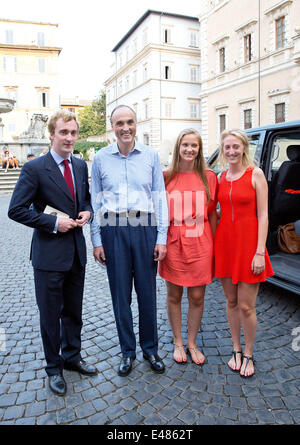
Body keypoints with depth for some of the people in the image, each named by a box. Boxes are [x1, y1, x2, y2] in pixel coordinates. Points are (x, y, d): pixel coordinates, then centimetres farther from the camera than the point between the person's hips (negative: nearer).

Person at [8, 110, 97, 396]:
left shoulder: (81, 166, 7)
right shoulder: (34, 168, -11)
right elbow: (16, 210, -13)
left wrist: (86, 212, -4)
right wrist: (54, 223, -18)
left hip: (76, 251, 6)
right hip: (49, 254, -5)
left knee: (74, 310, 20)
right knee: (50, 314, 10)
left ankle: (72, 356, 41)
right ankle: (54, 367, 31)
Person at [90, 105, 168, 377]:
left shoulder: (151, 156, 5)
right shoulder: (101, 158, 6)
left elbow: (160, 197, 4)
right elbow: (96, 201, 6)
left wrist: (161, 238, -1)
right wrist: (96, 240, 1)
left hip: (145, 229, 0)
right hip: (113, 230, 1)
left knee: (148, 292, 7)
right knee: (120, 293, 8)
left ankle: (150, 348, 28)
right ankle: (127, 351, 27)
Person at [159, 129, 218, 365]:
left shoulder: (209, 177, 3)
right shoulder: (167, 177, 1)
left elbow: (212, 213, 6)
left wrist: (214, 246, 4)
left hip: (200, 246, 1)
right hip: (173, 245, 0)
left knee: (197, 297, 9)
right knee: (174, 296, 11)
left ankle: (192, 343, 30)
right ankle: (178, 343, 31)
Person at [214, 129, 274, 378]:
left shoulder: (255, 174, -4)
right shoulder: (220, 177, 10)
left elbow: (263, 215, -8)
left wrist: (260, 252, -13)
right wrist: (213, 242, 6)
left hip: (248, 243, -4)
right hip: (224, 242, 4)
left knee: (246, 306, 1)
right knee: (231, 302, 14)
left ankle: (248, 355, 24)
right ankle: (236, 350, 31)